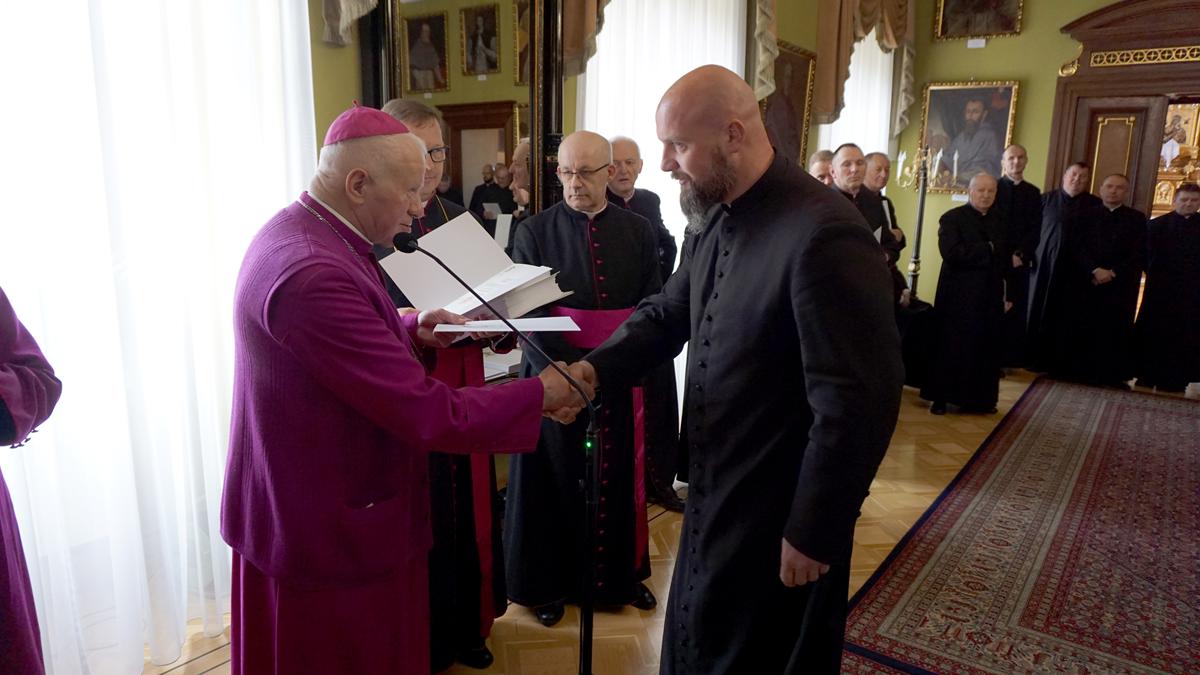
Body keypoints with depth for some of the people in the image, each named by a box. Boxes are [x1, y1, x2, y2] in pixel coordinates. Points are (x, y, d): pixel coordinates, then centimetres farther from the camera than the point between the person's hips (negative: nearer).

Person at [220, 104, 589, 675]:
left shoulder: (296, 232, 3)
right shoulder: (313, 273, -29)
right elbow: (425, 413, -29)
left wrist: (411, 329, 1)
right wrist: (540, 393, -18)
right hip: (329, 535, -9)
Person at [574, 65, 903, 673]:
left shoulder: (823, 234, -25)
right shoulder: (713, 218, 3)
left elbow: (858, 404, -24)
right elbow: (667, 313, 10)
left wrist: (812, 534, -17)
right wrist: (595, 368, -9)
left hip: (777, 519, -8)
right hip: (714, 497, 8)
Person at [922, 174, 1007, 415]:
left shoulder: (999, 221, 13)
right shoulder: (952, 218, -6)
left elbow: (1005, 256, 14)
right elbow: (952, 253, -20)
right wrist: (988, 249, -13)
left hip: (990, 296, 5)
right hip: (958, 295, -5)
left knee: (986, 348, 8)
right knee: (952, 347, 1)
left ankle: (979, 398, 20)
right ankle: (941, 397, 11)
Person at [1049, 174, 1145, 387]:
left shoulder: (1137, 219, 8)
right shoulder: (1087, 216, 9)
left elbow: (1138, 254, -1)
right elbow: (1076, 247, -2)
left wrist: (1113, 273, -13)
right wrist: (1094, 270, -15)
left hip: (1120, 285, 0)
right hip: (1084, 282, 0)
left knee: (1115, 329, 1)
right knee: (1079, 328, 0)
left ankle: (1114, 375, 8)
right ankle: (1075, 371, 8)